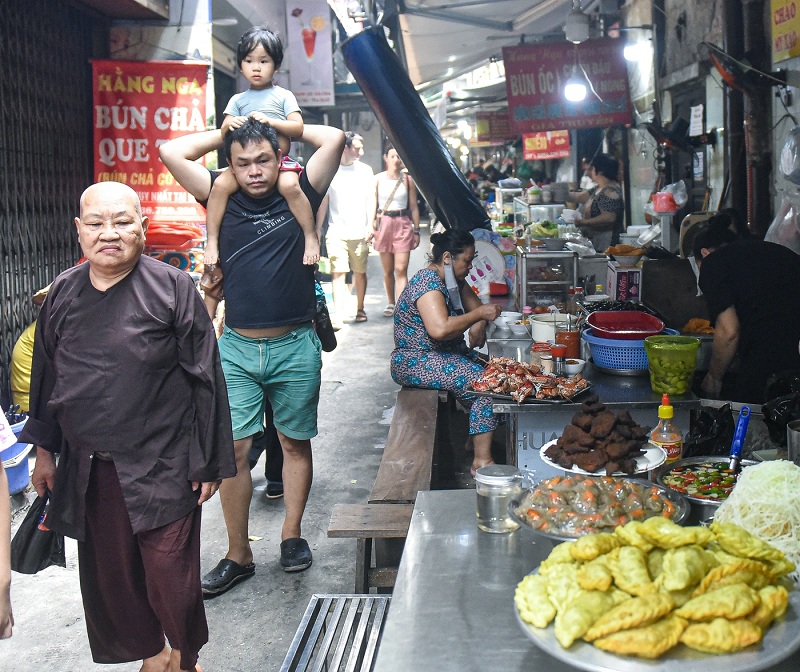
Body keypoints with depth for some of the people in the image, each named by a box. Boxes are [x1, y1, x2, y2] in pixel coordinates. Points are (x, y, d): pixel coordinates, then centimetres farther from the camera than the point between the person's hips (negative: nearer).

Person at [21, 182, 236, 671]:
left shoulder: (172, 288, -8)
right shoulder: (63, 294, 6)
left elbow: (206, 379, -7)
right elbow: (46, 377, 16)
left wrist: (209, 461, -8)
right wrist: (45, 450, 17)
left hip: (162, 466, -5)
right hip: (88, 468, 5)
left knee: (170, 572, 0)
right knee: (110, 573, 13)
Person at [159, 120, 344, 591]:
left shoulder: (298, 196, 1)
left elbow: (335, 139, -8)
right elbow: (172, 152, -1)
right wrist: (227, 132, 7)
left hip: (294, 346, -1)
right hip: (236, 346, 1)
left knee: (295, 443, 11)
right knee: (233, 449, -1)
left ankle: (292, 534, 27)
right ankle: (239, 555, 11)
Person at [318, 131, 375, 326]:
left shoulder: (365, 170, 8)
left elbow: (371, 198, 9)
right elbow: (323, 202, 3)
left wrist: (370, 225, -1)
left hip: (359, 232, 2)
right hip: (336, 232, -2)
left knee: (360, 272, 7)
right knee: (338, 273, -7)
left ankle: (360, 309, 22)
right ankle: (338, 316, -10)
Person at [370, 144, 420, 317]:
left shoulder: (408, 180, 3)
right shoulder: (378, 179, 4)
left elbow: (413, 207, 6)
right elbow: (372, 205, 5)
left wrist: (416, 230, 5)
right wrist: (371, 227, -1)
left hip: (403, 224, -1)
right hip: (383, 223, 1)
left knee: (401, 270, -10)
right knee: (388, 270, 9)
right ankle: (390, 303, 27)